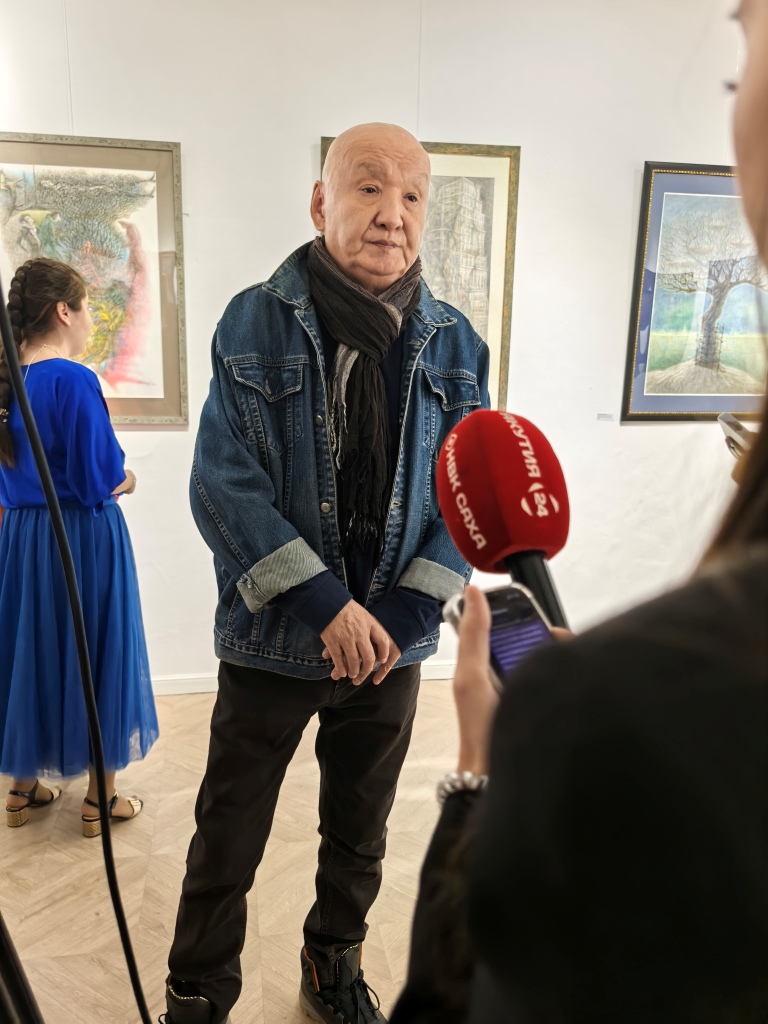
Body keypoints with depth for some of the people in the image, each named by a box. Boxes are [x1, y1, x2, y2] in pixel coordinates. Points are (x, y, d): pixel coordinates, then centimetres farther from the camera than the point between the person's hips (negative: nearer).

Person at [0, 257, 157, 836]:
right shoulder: (74, 380, -18)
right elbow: (100, 480, -19)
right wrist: (125, 482, 0)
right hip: (84, 538, -7)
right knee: (96, 656, 7)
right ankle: (100, 800, 21)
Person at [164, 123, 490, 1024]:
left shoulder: (453, 346, 0)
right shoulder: (254, 324, -8)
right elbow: (223, 486, -13)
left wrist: (405, 615, -12)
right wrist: (325, 605, -18)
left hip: (392, 644, 3)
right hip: (271, 641, -2)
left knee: (359, 836, 22)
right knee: (226, 844, 12)